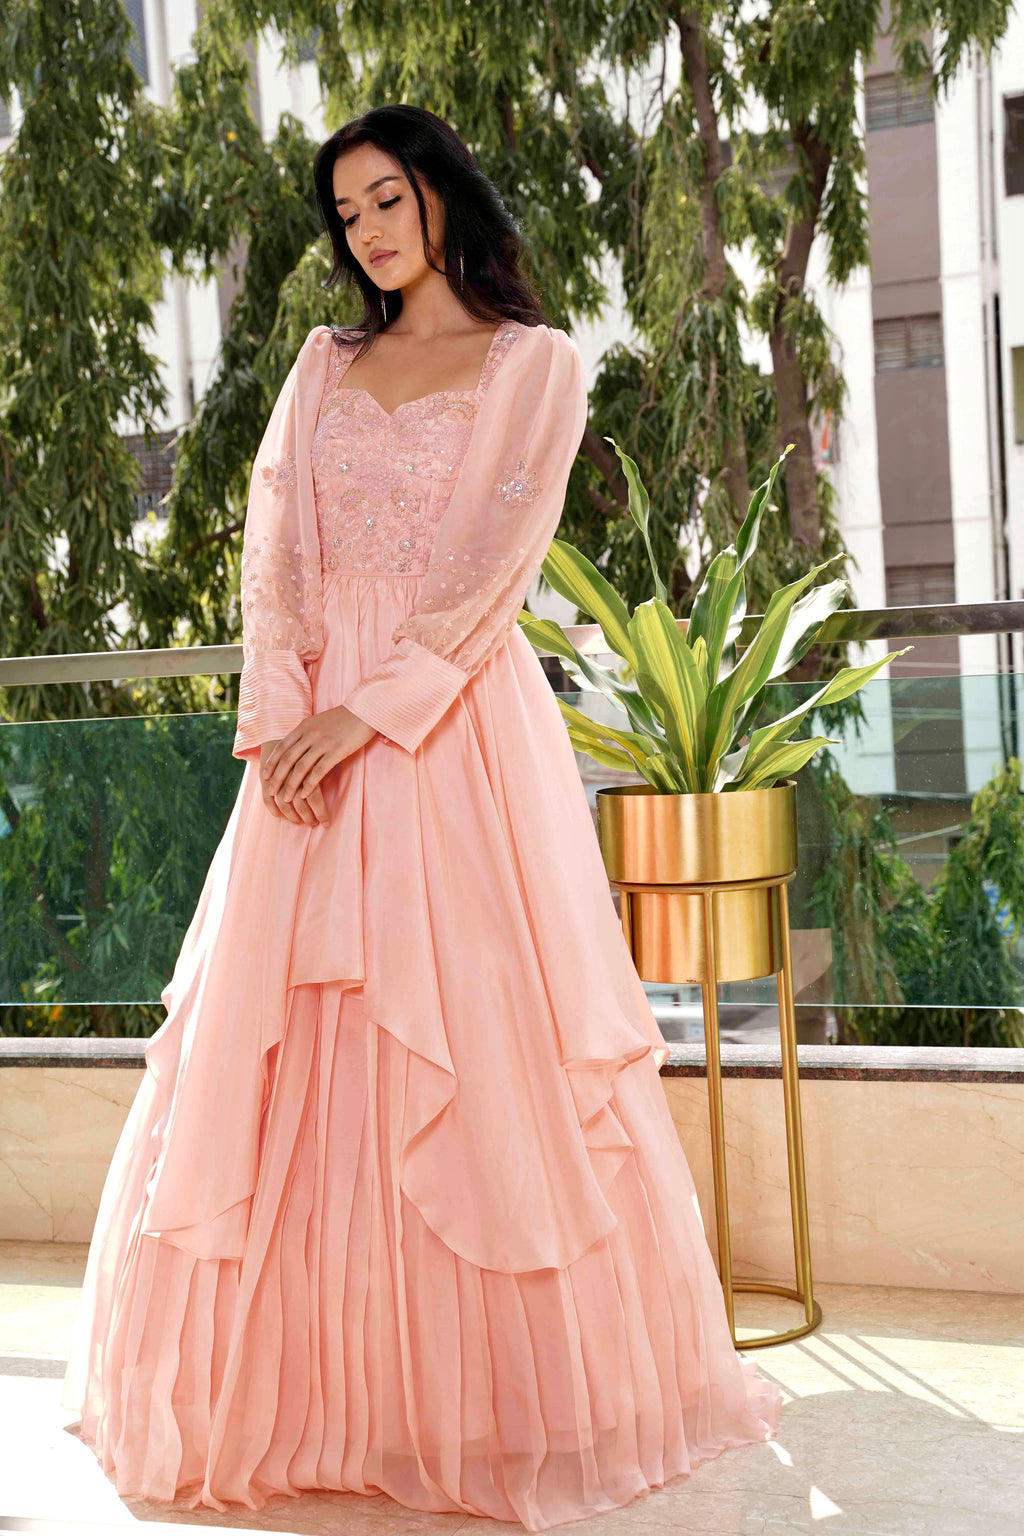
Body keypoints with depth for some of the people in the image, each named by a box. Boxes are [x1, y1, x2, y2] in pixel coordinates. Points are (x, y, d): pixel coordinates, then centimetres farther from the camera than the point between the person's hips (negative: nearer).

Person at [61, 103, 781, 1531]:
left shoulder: (536, 363, 5)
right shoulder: (325, 365, 18)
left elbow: (495, 565, -7)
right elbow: (275, 549, 8)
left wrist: (366, 713, -15)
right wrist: (279, 714, -8)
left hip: (456, 730, -4)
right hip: (316, 738, 4)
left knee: (469, 1054, -6)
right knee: (292, 1064, 2)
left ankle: (504, 1398, 5)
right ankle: (312, 1392, 11)